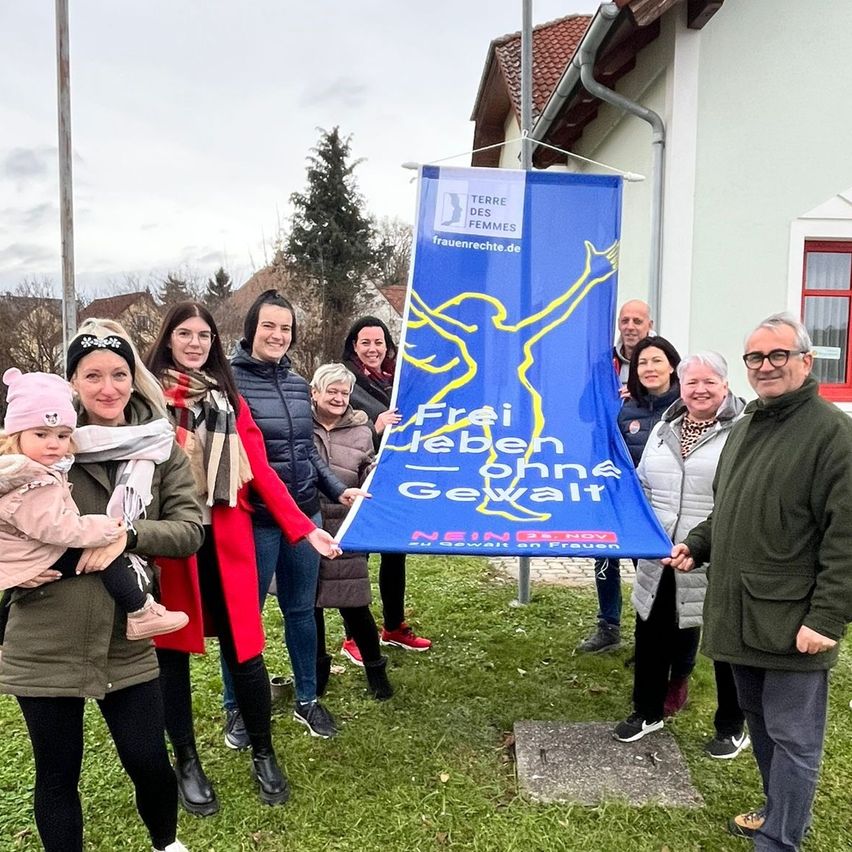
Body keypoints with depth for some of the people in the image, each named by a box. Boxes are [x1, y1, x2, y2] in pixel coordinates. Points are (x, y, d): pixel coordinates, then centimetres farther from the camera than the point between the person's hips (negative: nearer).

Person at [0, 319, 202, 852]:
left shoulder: (161, 447, 0)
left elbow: (190, 529, -6)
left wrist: (127, 535, -22)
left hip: (127, 645, 1)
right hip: (43, 647, -1)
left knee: (150, 763, 11)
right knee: (58, 774, 14)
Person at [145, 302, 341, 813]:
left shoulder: (230, 398, 12)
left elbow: (261, 470, 7)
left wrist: (304, 528, -1)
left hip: (226, 541, 2)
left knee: (244, 651, 5)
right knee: (173, 653, 10)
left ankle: (264, 756, 26)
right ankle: (187, 764, 29)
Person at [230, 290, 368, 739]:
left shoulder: (297, 384, 8)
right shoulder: (229, 380, -12)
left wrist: (339, 490, 9)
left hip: (304, 513, 6)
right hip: (255, 519, -6)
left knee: (301, 609, 17)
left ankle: (306, 699, 35)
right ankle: (236, 708, 31)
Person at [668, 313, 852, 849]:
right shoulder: (747, 427, 15)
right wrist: (697, 545, 9)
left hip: (792, 622, -8)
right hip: (742, 612, 8)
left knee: (792, 738, 5)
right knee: (759, 720, 22)